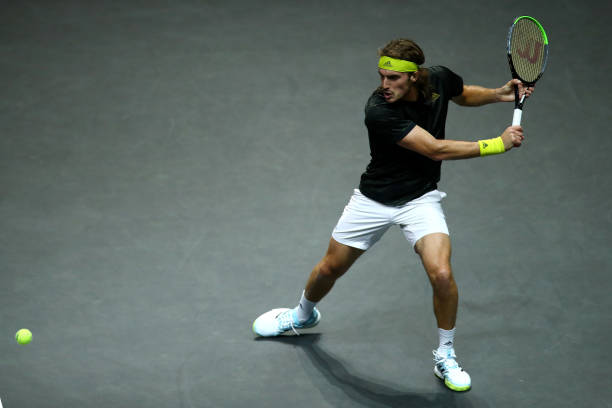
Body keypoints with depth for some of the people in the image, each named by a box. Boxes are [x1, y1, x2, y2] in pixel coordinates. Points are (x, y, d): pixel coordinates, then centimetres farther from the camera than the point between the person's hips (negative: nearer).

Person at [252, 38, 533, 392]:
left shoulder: (440, 79, -14)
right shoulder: (379, 111, -31)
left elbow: (463, 95, 13)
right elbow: (436, 149, -33)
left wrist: (498, 94, -6)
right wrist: (499, 144, -30)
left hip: (421, 199, 2)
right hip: (374, 200, -2)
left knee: (441, 274, -21)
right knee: (330, 269, 15)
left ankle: (446, 357, 3)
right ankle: (304, 315, 51)